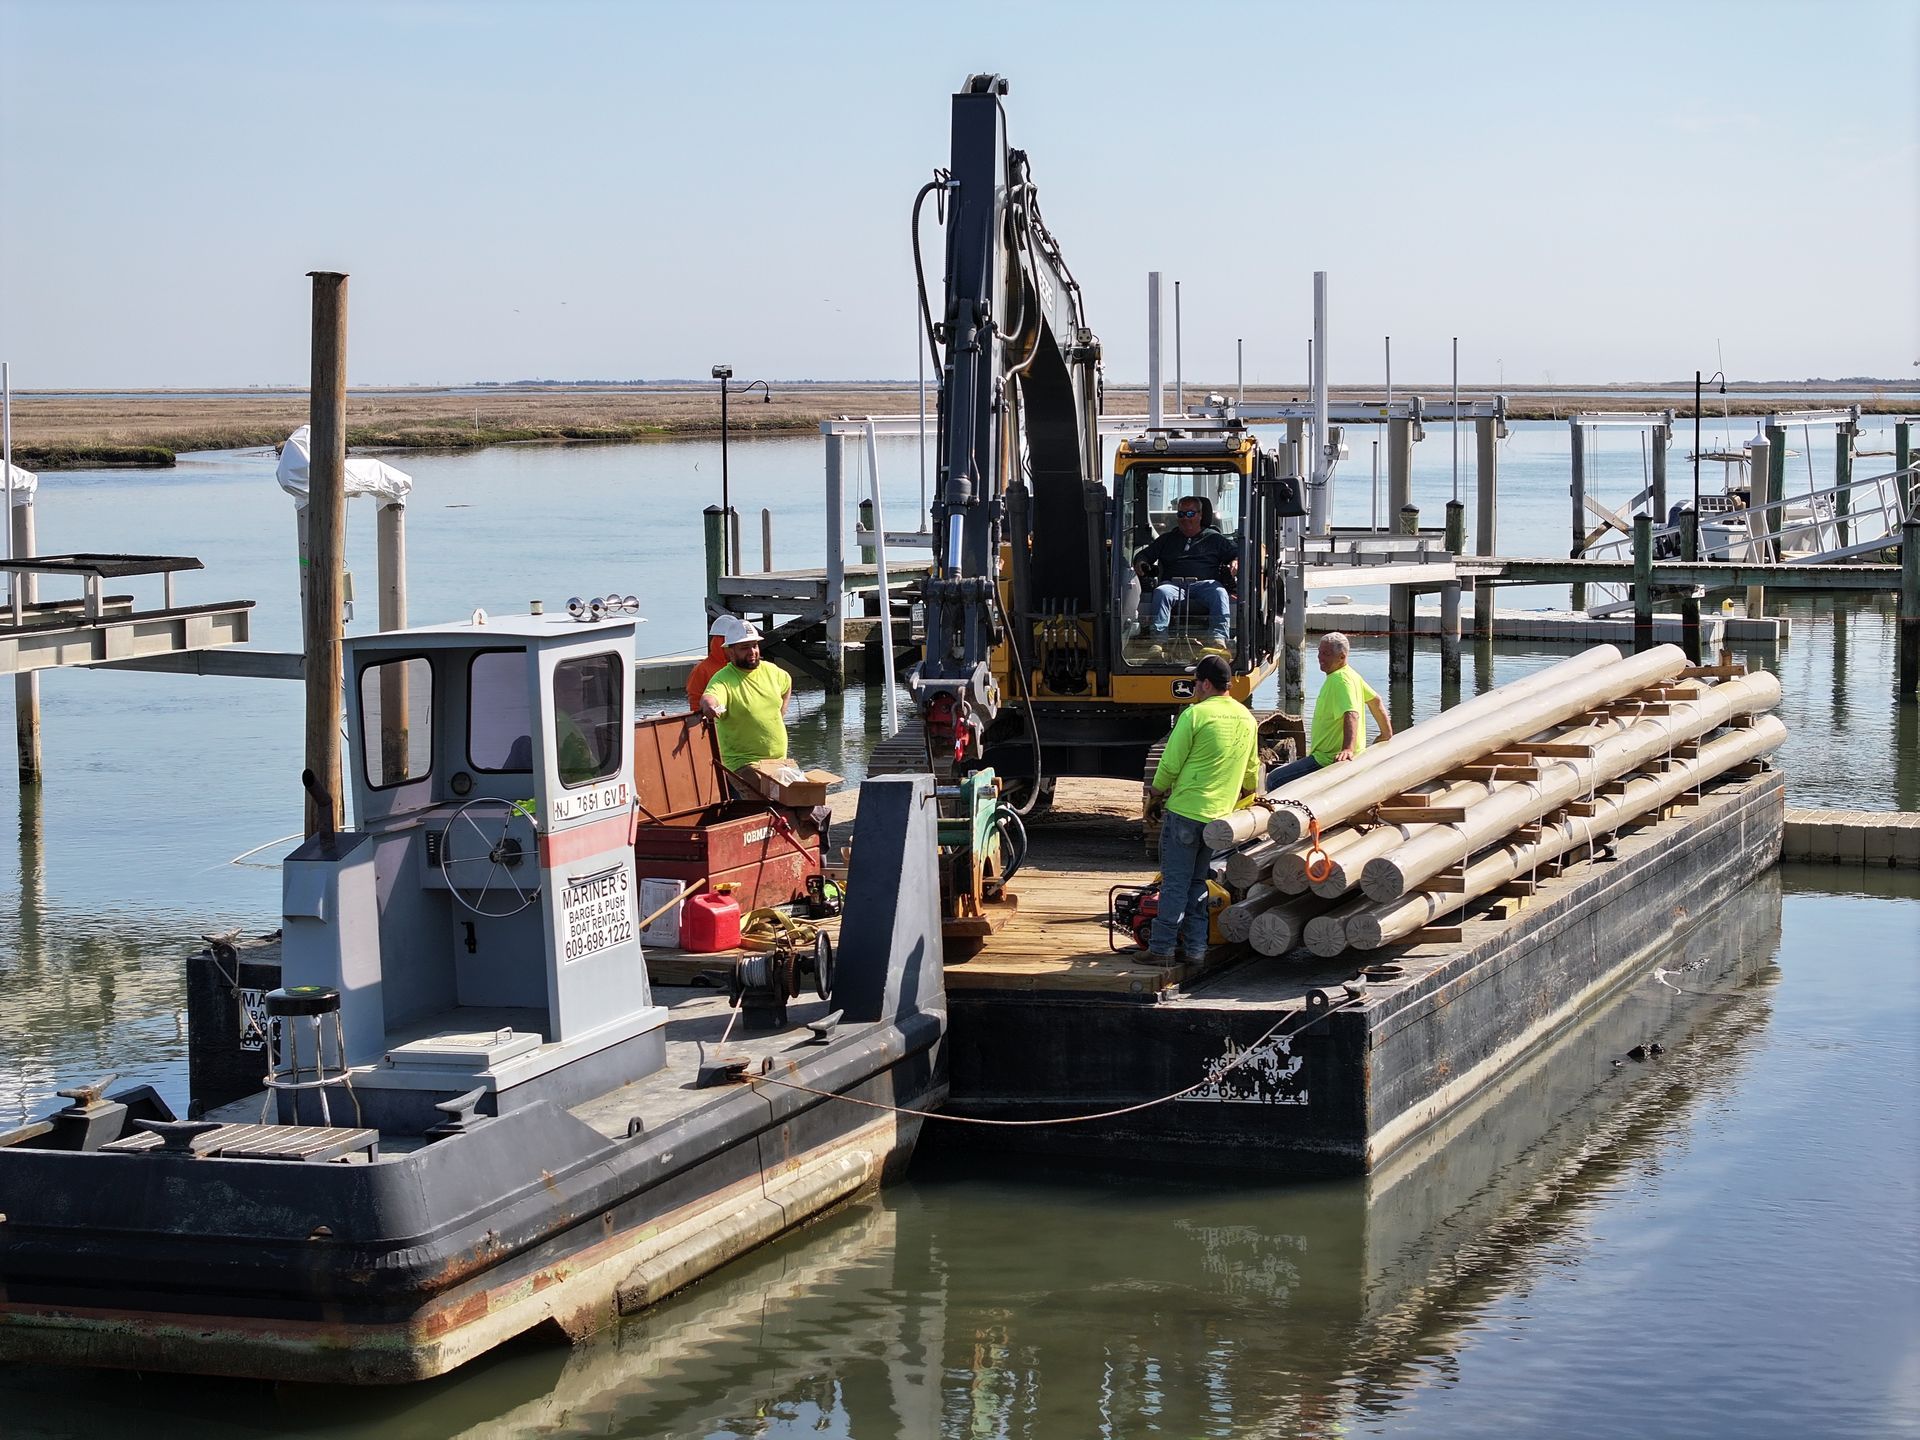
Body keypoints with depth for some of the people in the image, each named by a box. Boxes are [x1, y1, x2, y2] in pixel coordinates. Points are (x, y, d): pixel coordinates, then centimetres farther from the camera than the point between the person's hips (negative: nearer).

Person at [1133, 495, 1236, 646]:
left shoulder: (1214, 538, 25)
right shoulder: (1167, 539, 31)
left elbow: (1237, 553, 19)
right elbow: (1143, 556, 30)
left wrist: (1235, 563, -6)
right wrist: (1141, 564, 4)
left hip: (1205, 584, -1)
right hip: (1174, 583, 1)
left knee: (1219, 593, -36)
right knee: (1161, 592, -35)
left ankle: (1218, 637, -52)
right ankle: (1157, 638, -49)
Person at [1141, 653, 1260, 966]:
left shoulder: (1195, 714, -13)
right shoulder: (1247, 719, 8)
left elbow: (1170, 765, -9)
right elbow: (1251, 772, 18)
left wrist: (1154, 798, 7)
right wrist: (1237, 800, 36)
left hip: (1184, 809, -6)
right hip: (1219, 815, 6)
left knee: (1174, 882, -2)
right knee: (1197, 881, 15)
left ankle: (1163, 948, -1)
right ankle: (1195, 948, 13)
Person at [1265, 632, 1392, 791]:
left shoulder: (1340, 680, -20)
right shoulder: (1350, 674, 12)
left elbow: (1351, 714, -35)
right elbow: (1375, 700, 22)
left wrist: (1348, 749, -48)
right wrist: (1386, 734, 28)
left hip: (1327, 759, -11)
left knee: (1274, 780, -17)